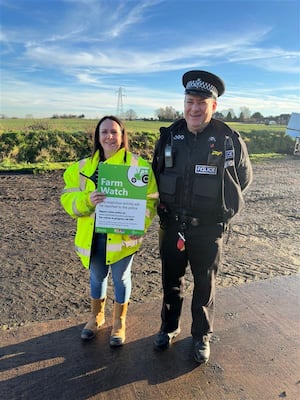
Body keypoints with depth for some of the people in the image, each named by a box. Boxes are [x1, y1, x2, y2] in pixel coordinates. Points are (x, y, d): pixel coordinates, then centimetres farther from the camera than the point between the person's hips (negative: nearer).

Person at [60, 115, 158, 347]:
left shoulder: (138, 165, -7)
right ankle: (97, 316, 46)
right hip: (92, 236, 3)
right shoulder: (83, 167, 1)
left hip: (122, 235, -2)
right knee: (97, 277, 20)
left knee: (121, 278, 14)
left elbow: (150, 200, -8)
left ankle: (119, 322, 37)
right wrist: (87, 199, -24)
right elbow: (68, 198, -3)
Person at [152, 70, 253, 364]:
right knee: (171, 281, 18)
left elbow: (244, 178, 5)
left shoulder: (230, 141, -10)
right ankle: (169, 328, 43)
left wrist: (221, 206, 3)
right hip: (172, 226, 3)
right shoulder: (169, 137, -3)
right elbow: (155, 174, 12)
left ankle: (202, 336, 38)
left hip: (208, 230, -2)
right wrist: (163, 205, 7)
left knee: (204, 285, 15)